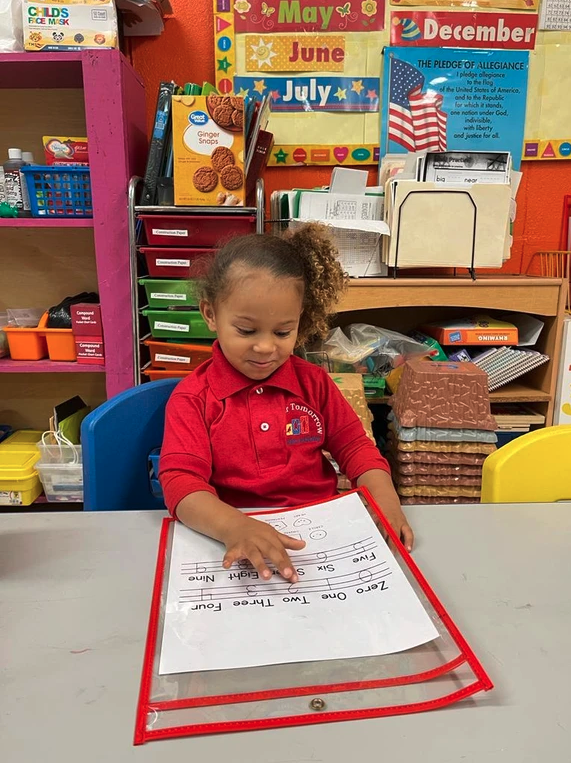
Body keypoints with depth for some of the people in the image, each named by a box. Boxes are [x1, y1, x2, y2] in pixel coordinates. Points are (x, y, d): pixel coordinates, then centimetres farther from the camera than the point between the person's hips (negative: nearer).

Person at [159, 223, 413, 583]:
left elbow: (353, 444, 9)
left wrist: (384, 497, -11)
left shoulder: (314, 382, 4)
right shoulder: (192, 398, -5)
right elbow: (180, 480, -15)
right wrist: (233, 526, -35)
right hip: (235, 540, -1)